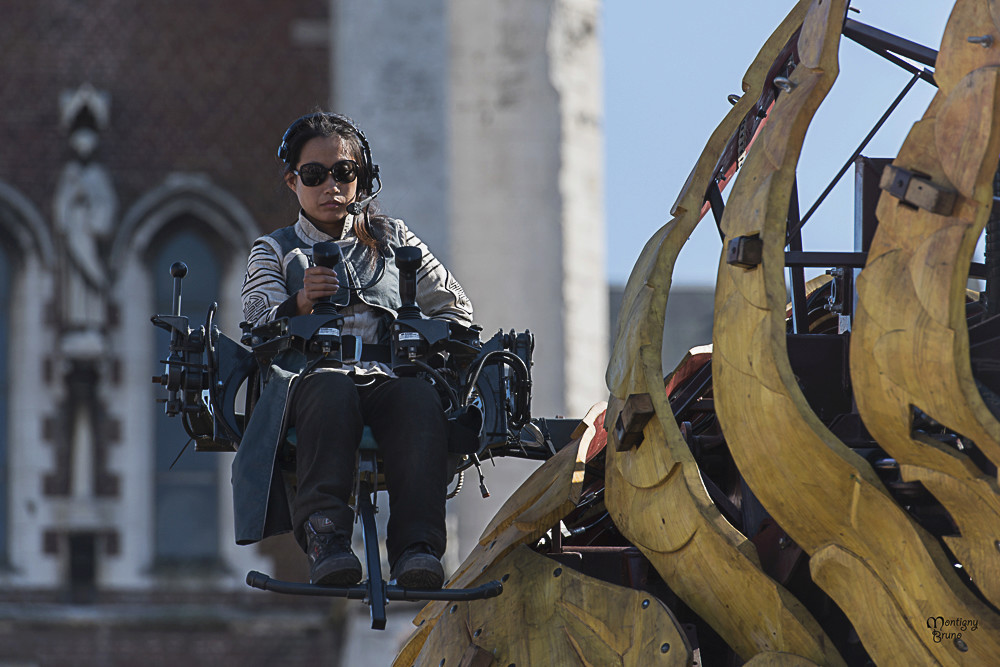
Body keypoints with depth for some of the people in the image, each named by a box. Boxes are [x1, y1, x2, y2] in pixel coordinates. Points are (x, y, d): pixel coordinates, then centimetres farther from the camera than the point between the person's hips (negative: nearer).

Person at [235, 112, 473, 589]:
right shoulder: (275, 252, 21)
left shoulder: (392, 240, 27)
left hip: (386, 378, 2)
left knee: (419, 397, -37)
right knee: (331, 389, -41)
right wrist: (301, 303, -18)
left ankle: (417, 546, -50)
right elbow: (256, 331, 3)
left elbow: (456, 309, 28)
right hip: (303, 381, -1)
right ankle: (325, 539, -52)